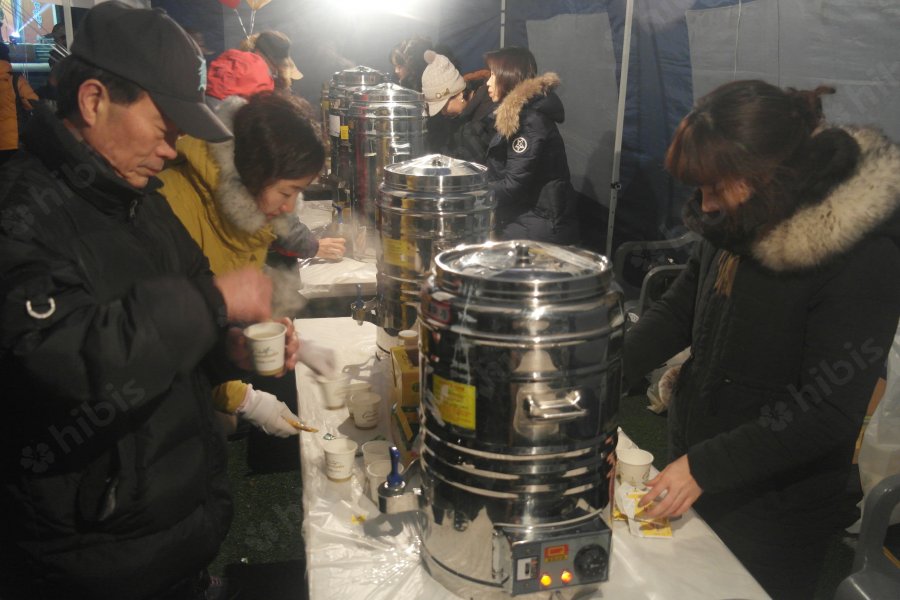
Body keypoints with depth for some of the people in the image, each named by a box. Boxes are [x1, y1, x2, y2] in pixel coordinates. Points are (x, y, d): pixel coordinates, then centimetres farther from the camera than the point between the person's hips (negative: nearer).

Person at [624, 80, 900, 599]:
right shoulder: (738, 222, -4)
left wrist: (705, 466, -23)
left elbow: (829, 414, -22)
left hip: (774, 516, -6)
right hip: (694, 480, 6)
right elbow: (679, 311, 6)